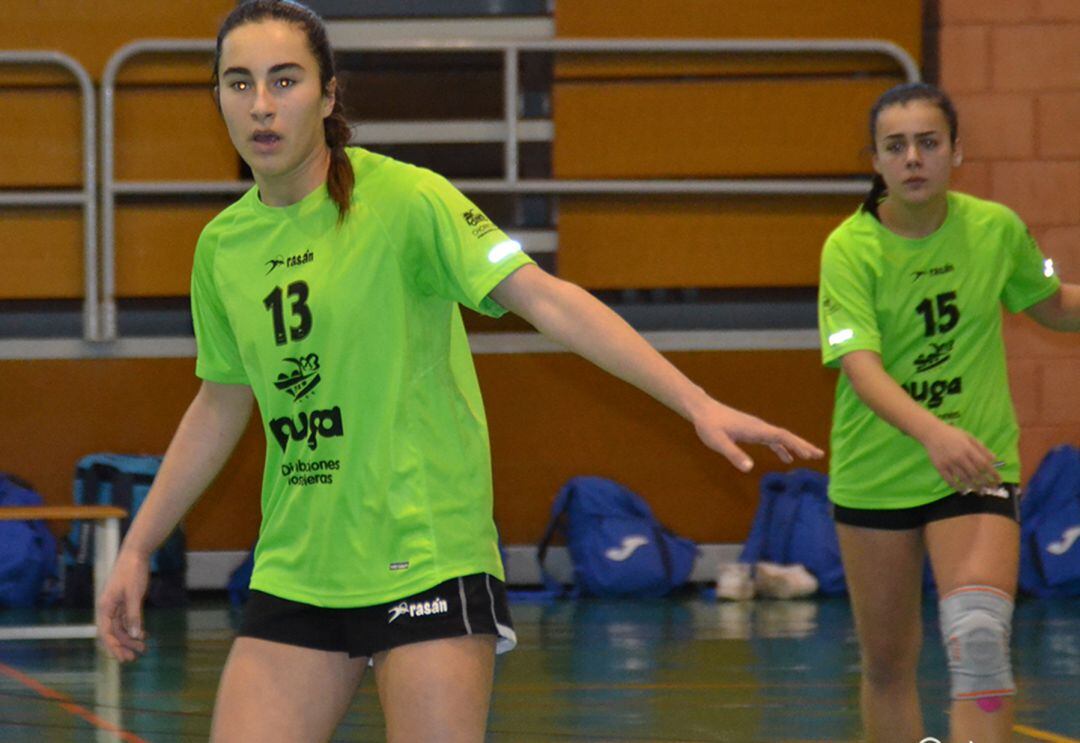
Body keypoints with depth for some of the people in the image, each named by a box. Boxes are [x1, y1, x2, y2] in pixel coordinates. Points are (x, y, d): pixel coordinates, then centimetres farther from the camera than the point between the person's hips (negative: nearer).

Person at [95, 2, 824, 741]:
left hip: (427, 562, -5)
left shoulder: (402, 200, -10)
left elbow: (546, 298, -17)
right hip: (295, 571, 5)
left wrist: (697, 403, -27)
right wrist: (137, 549, 23)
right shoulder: (222, 246, 7)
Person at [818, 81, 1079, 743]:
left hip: (976, 468, 0)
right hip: (876, 477, 0)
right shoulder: (850, 249, -13)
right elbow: (860, 367, -26)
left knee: (979, 636, -22)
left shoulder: (996, 229, -3)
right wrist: (932, 432, -42)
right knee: (888, 666, 10)